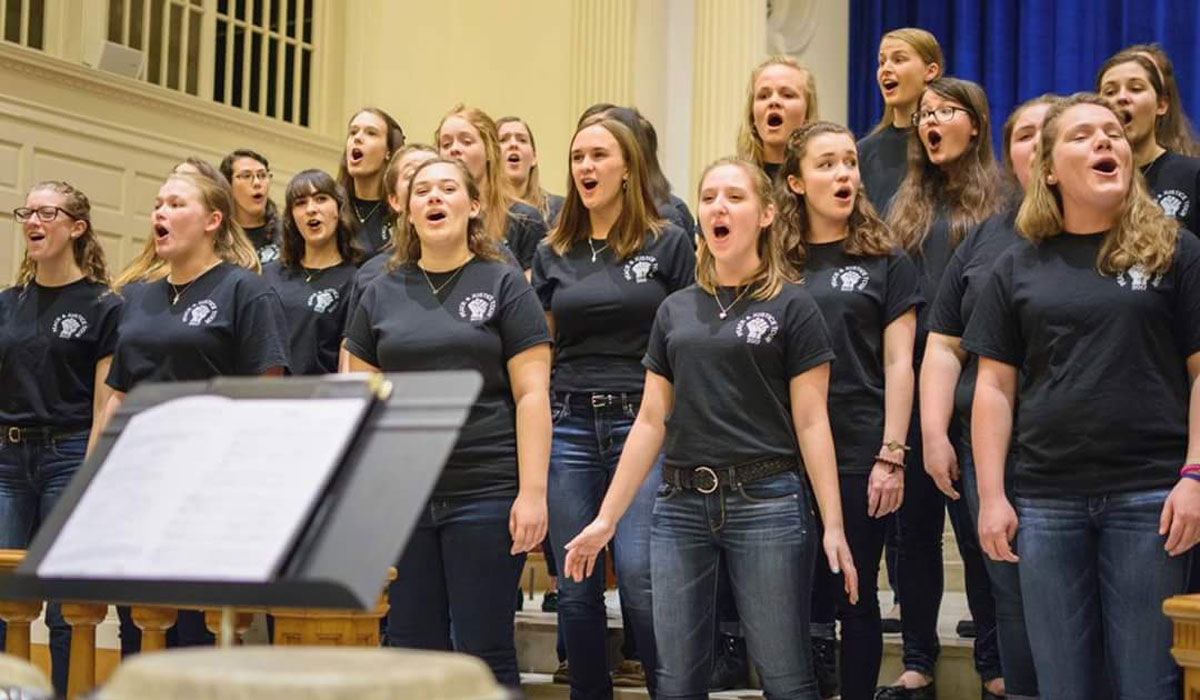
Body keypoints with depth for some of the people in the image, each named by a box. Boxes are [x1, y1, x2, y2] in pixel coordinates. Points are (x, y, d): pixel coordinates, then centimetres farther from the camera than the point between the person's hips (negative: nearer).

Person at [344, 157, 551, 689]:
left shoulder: (503, 285, 2)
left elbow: (531, 394, -4)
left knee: (485, 651, 1)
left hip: (485, 493, -3)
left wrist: (532, 491, -12)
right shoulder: (381, 294, 12)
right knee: (411, 648, 8)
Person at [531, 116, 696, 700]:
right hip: (568, 426, 4)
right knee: (576, 588, 5)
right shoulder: (552, 254, 13)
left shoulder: (669, 244, 4)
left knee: (642, 580, -13)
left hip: (644, 425, -3)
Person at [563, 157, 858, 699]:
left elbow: (810, 423, -3)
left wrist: (833, 524, -10)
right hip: (680, 507, 4)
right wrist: (606, 519, 8)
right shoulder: (676, 310, 13)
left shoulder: (792, 307, 1)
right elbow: (651, 421, 12)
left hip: (765, 503, -4)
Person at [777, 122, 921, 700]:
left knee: (854, 597, 4)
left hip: (858, 453, -2)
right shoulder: (775, 263, 8)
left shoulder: (885, 261, 3)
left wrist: (891, 456, -10)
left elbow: (898, 365, -2)